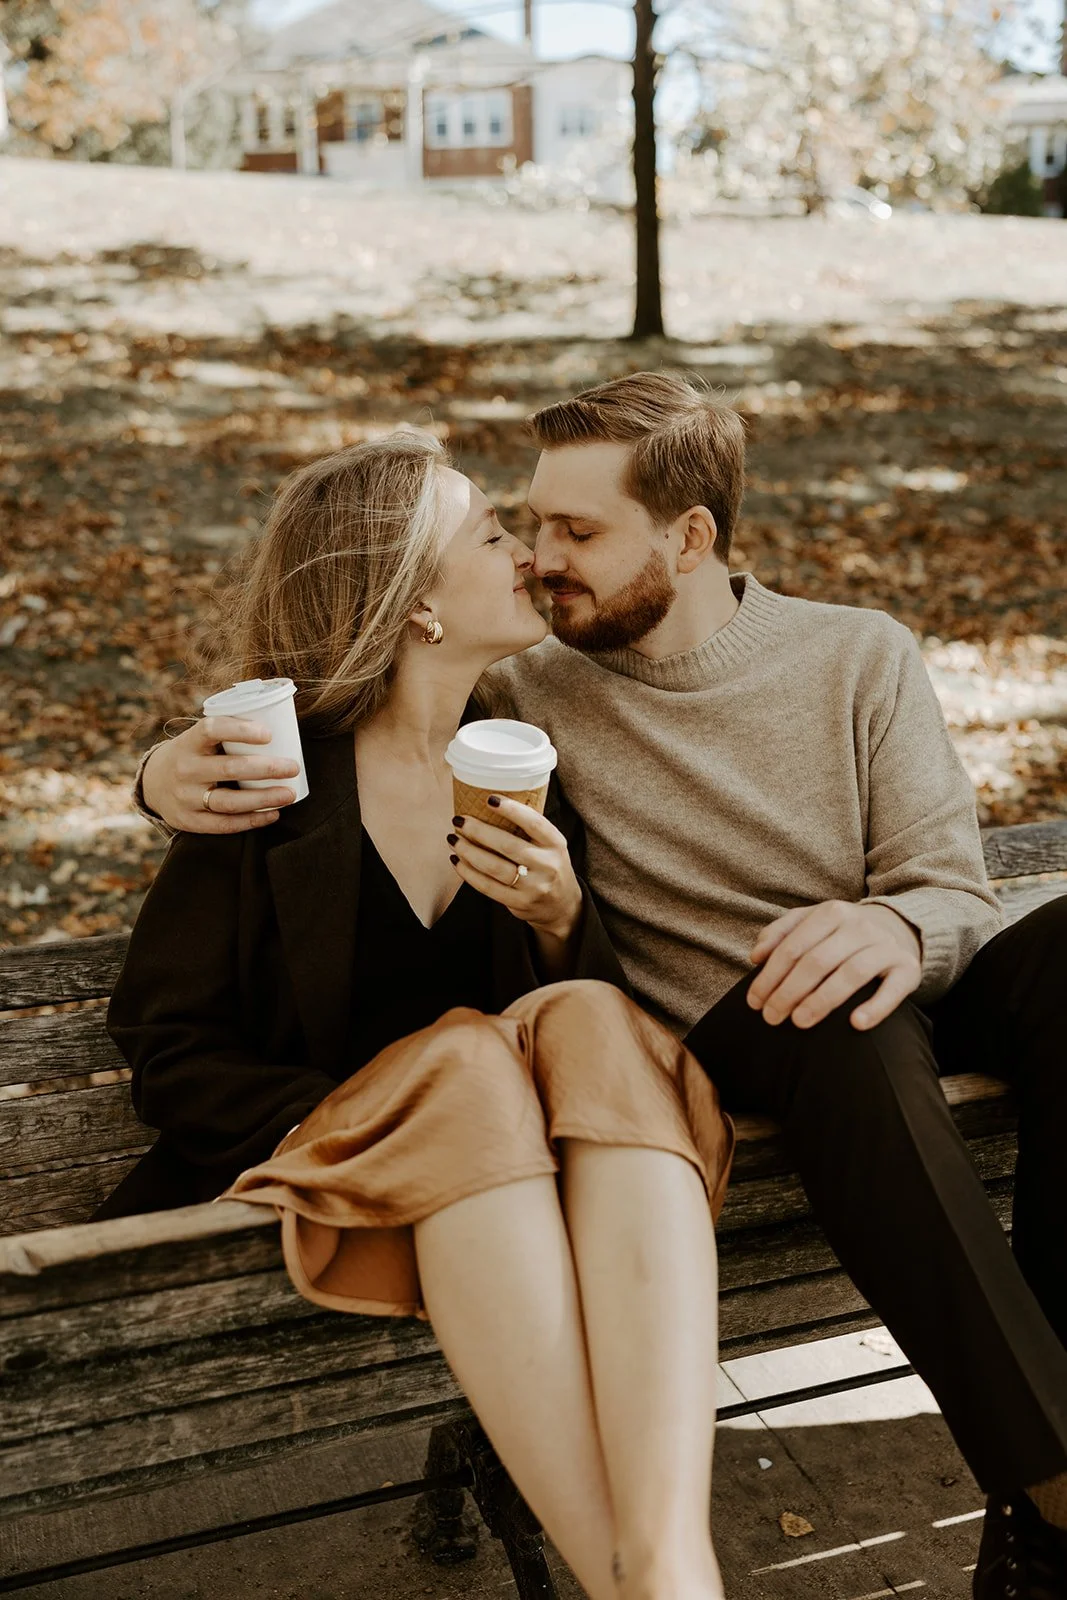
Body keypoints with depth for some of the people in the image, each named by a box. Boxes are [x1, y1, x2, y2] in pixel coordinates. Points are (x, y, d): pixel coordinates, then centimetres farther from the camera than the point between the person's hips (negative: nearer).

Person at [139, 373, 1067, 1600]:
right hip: (735, 1035, -2)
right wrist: (174, 771, -13)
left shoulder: (861, 657, 5)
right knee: (846, 1023, -38)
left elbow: (956, 894, 0)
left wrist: (900, 929, -26)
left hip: (928, 1001, 2)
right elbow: (303, 746, 11)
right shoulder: (527, 699, 3)